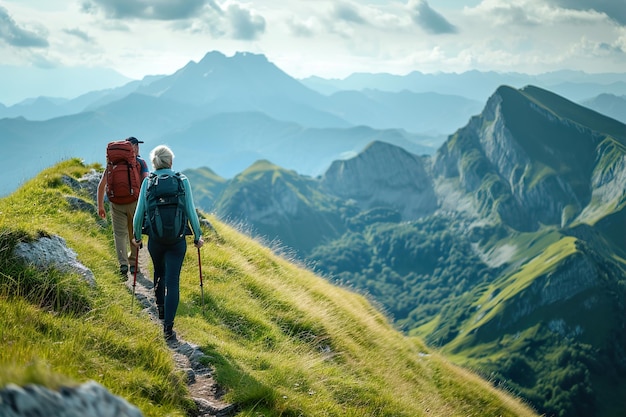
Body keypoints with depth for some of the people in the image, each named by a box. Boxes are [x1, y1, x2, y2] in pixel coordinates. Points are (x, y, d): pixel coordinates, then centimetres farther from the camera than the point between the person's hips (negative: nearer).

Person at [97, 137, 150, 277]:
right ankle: (133, 263, 20)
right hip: (134, 202, -1)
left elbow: (101, 184, 5)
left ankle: (123, 264, -14)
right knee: (134, 234, 14)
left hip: (116, 203, 1)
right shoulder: (140, 162, 2)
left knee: (119, 233, 3)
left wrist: (100, 206, 10)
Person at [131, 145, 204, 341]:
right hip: (177, 239, -2)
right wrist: (197, 236, 6)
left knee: (159, 273, 28)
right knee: (173, 281, 0)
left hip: (155, 238, 2)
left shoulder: (148, 182, -2)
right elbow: (190, 210, -5)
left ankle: (161, 308, 42)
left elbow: (140, 212, -3)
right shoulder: (182, 180, -4)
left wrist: (136, 236, 12)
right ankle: (168, 328, -3)